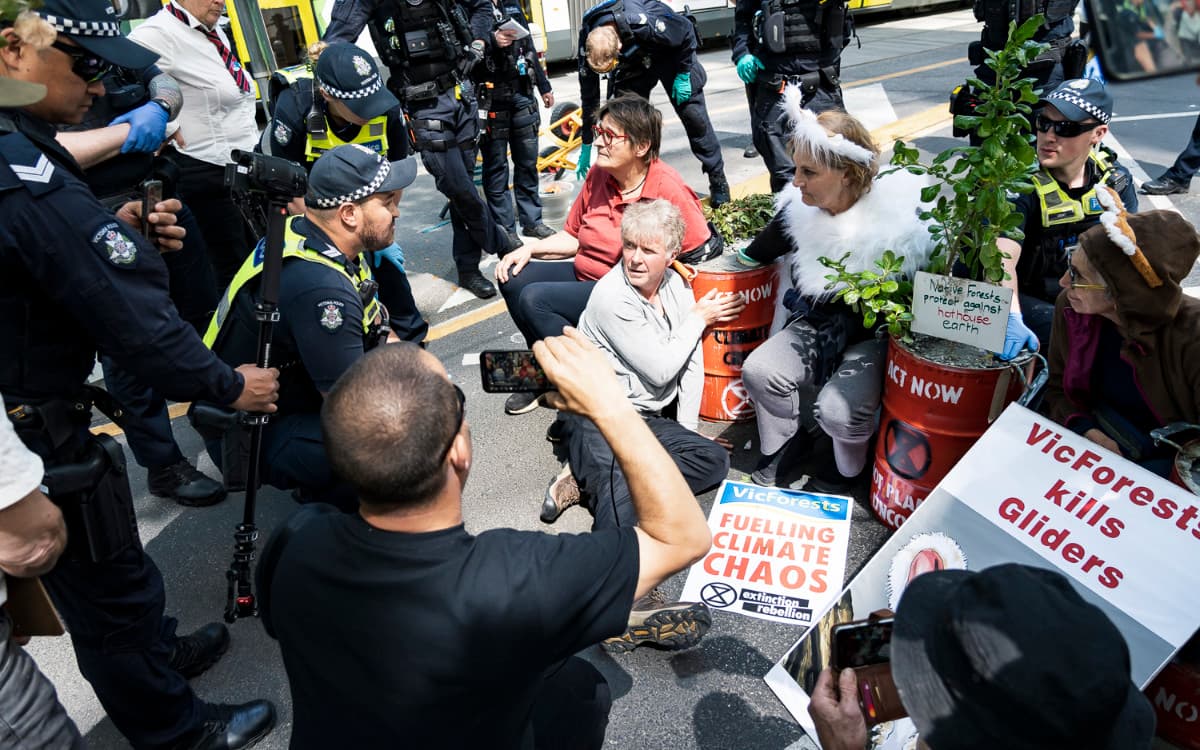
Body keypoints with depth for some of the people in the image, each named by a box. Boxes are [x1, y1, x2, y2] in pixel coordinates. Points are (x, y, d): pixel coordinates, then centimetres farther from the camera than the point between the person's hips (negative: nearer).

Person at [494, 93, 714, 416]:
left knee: (534, 299, -21)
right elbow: (574, 236, 12)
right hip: (584, 273, 8)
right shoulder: (598, 175, 2)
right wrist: (530, 249, 0)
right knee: (513, 278, -1)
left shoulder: (668, 189, -18)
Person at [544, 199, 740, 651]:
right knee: (621, 475, -34)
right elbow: (660, 369, -14)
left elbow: (691, 364, 9)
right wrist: (698, 318, -1)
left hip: (650, 419, 7)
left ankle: (589, 483, -21)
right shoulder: (611, 296, -14)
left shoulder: (675, 286, 8)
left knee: (713, 459, -11)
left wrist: (685, 431, 3)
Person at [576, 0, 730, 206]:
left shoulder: (642, 24, -43)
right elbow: (589, 97, -18)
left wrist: (683, 75, -19)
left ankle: (718, 181, 8)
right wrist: (586, 148, -13)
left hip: (671, 49, -3)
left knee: (693, 115, -5)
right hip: (632, 61, 4)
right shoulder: (588, 44, -29)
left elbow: (686, 31, -25)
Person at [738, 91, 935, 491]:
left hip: (873, 336, -4)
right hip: (814, 325, 5)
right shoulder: (798, 211, -7)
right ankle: (785, 442, 12)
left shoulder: (899, 218, -21)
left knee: (838, 408, -26)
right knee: (759, 371, -19)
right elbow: (756, 253, 13)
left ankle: (848, 467, 11)